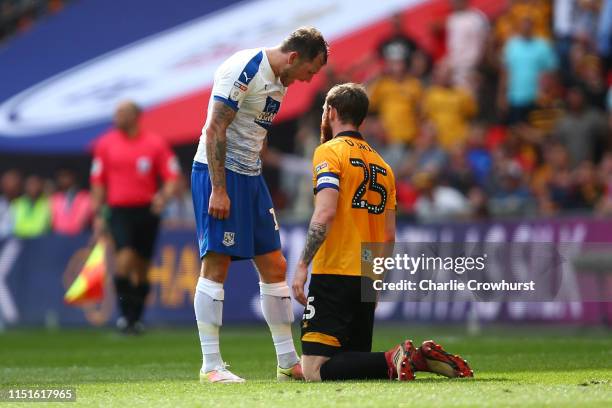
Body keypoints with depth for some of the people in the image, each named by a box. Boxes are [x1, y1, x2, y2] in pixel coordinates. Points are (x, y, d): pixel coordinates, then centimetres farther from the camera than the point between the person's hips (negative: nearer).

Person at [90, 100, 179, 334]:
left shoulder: (155, 144, 2)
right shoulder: (105, 144, 6)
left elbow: (172, 176, 2)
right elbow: (98, 181, 10)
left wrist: (164, 196, -18)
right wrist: (98, 214, 5)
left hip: (147, 211, 1)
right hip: (119, 211, -1)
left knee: (142, 267, 5)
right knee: (124, 255, -21)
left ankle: (136, 318, 17)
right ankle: (125, 313, -15)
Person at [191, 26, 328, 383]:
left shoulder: (280, 81, 13)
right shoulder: (244, 70, -17)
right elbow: (215, 130, -20)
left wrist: (254, 185, 17)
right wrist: (218, 189, -22)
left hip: (250, 176, 10)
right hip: (218, 172, -10)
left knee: (274, 267, 9)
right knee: (217, 266, -8)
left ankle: (288, 363, 15)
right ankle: (211, 366, -6)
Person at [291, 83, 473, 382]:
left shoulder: (329, 152, -4)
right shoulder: (381, 164, 19)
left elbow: (325, 214, -19)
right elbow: (389, 238, 18)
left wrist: (302, 266, -17)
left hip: (334, 276, -8)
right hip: (366, 281, 8)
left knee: (314, 371, -11)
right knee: (356, 362, 16)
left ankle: (394, 361, -25)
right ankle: (419, 357, -5)